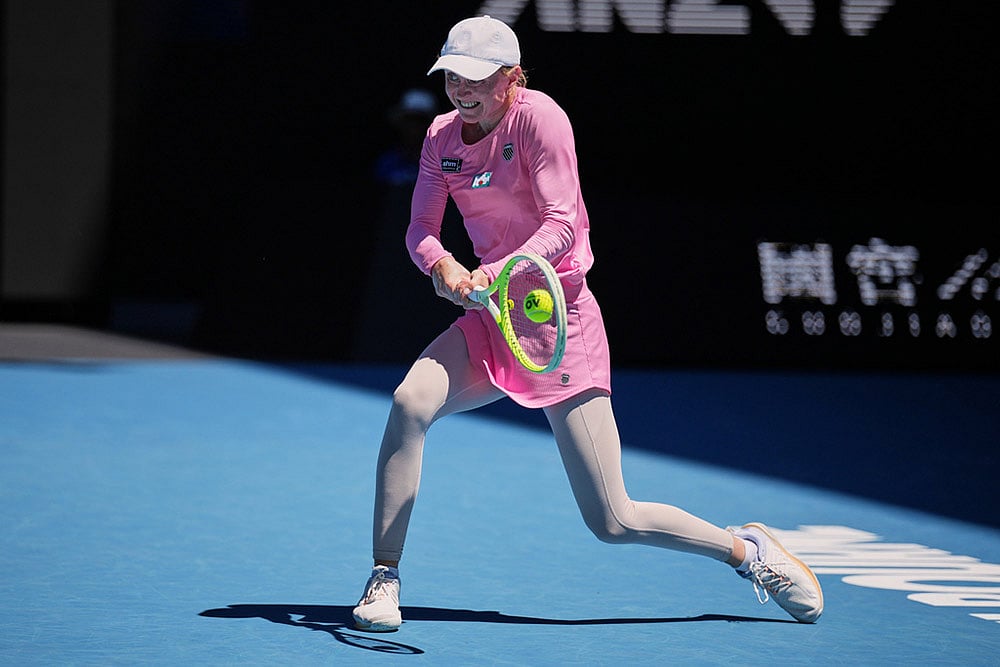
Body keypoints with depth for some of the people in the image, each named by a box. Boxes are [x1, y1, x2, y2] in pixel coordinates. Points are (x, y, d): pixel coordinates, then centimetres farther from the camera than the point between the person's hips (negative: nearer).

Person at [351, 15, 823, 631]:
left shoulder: (537, 116, -12)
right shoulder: (442, 135, 5)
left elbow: (561, 223, -18)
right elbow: (421, 228, 1)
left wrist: (492, 274, -34)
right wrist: (441, 263, -23)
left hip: (559, 320, -5)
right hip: (490, 324, 5)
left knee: (613, 523, -6)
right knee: (410, 402, -27)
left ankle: (747, 549, 19)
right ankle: (384, 580, -16)